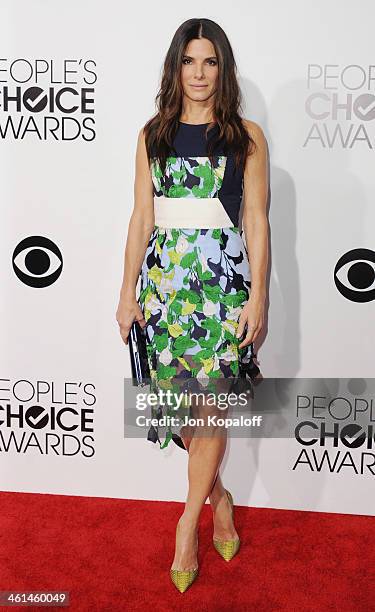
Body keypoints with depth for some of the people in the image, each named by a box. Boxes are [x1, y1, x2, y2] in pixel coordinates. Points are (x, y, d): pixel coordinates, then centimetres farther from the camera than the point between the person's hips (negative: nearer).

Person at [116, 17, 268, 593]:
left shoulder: (247, 135, 4)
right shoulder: (153, 134, 10)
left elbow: (256, 222, 1)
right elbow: (142, 218, 8)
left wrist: (257, 296, -5)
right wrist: (128, 293, 4)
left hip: (224, 276, -2)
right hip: (165, 277, 3)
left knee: (210, 404, -2)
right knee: (180, 400, 5)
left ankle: (189, 521, 17)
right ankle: (219, 496, 29)